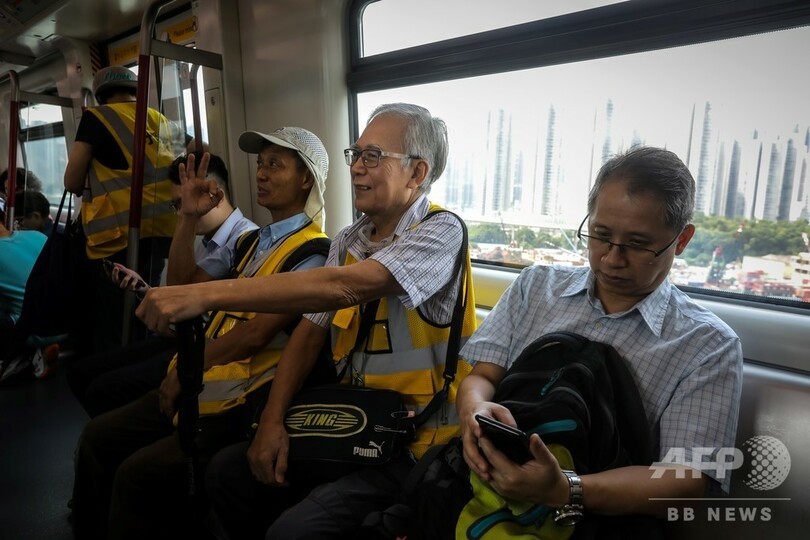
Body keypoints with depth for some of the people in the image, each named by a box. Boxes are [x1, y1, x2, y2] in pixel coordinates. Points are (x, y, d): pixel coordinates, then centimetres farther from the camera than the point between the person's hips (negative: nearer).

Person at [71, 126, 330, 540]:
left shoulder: (312, 254, -15)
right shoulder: (256, 240, 13)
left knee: (139, 473, -18)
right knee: (98, 436, 11)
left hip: (243, 405, -9)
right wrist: (189, 218, 6)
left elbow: (257, 334, -20)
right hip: (200, 386, 9)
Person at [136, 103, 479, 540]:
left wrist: (206, 295, -32)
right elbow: (309, 332, 5)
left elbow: (342, 287, -31)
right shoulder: (347, 241, 7)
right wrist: (272, 418, -6)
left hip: (416, 442, -6)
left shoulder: (441, 231, -16)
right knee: (228, 471, 2)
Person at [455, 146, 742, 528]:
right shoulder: (536, 285, 7)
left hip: (601, 521, -1)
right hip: (484, 489, 2)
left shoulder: (709, 346, -2)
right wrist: (474, 409, -20)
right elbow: (481, 376, 4)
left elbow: (686, 482, -9)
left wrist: (564, 491, -26)